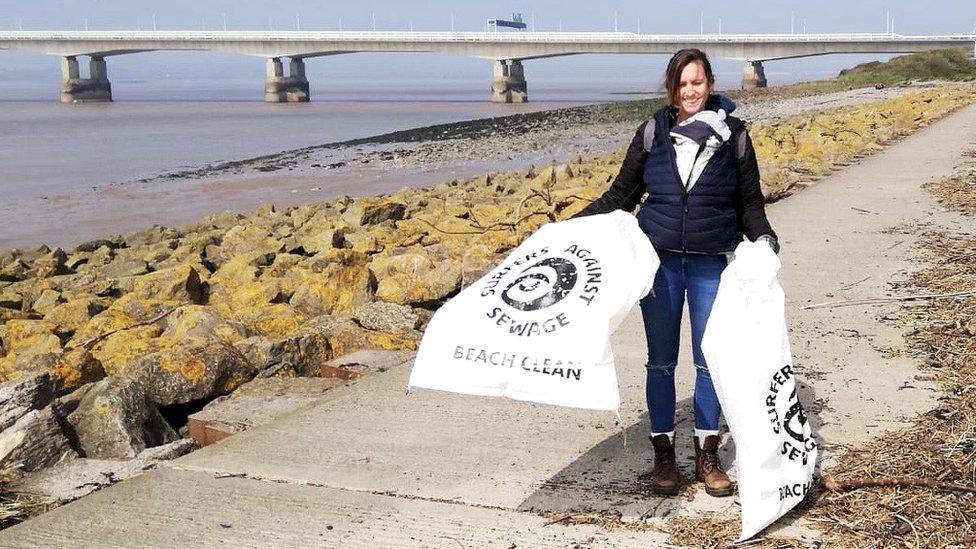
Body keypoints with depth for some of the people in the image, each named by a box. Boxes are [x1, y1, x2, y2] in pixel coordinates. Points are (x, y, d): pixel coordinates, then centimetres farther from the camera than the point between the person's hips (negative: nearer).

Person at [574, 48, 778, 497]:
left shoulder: (734, 136, 1)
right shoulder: (653, 132, 2)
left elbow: (750, 202, 7)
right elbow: (621, 194, 8)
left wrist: (763, 239, -11)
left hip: (711, 264, 0)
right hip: (659, 261, 0)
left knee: (711, 360, 5)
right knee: (661, 360, 6)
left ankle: (707, 456, 18)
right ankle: (663, 455, 16)